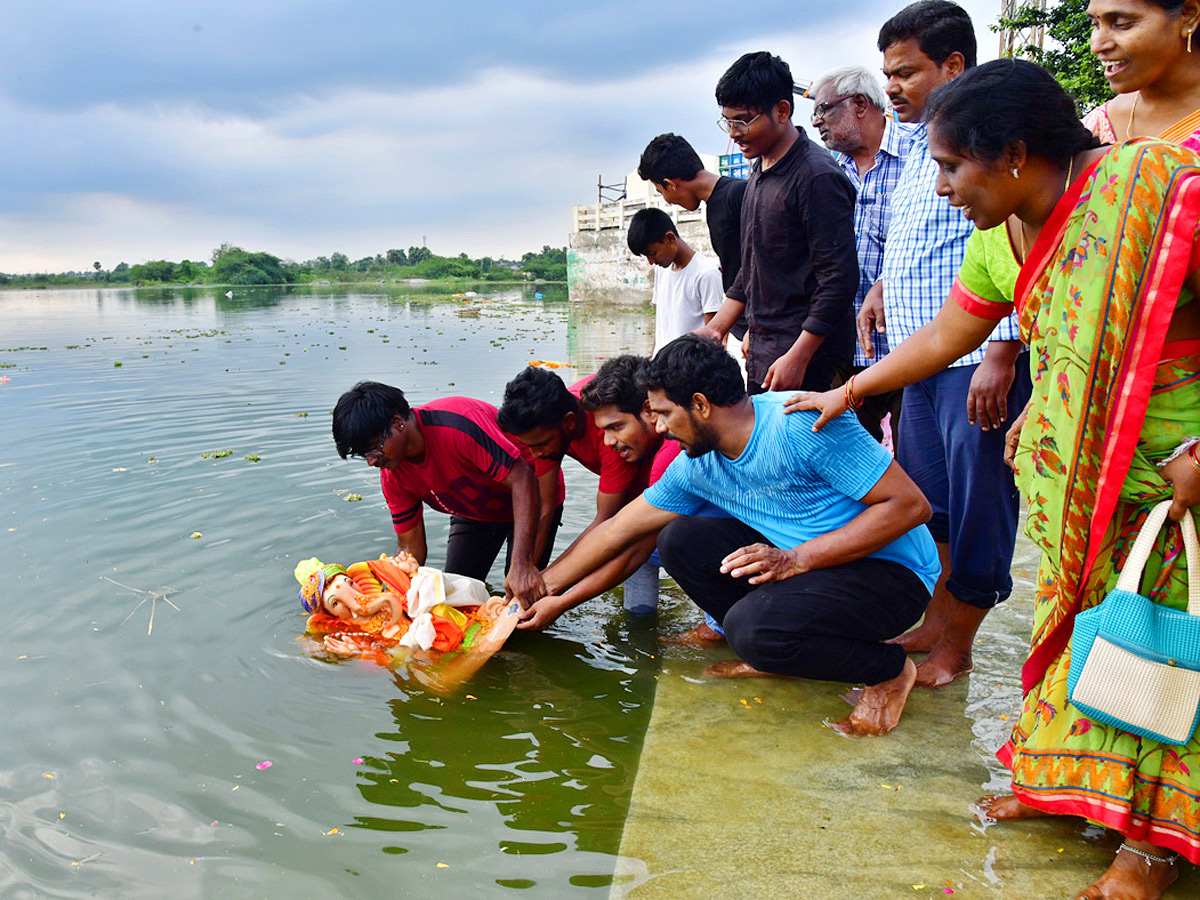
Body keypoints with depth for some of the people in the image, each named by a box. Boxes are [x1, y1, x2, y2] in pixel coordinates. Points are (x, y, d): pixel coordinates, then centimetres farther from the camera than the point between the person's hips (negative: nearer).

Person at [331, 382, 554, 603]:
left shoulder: (457, 424, -39)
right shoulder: (393, 477, -15)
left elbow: (523, 481, -39)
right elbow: (410, 547, -5)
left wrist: (521, 565, -46)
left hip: (529, 501, -6)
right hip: (475, 513, 6)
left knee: (522, 602, -16)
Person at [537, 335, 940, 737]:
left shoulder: (801, 421, -23)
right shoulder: (695, 468, 0)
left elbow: (910, 504, -22)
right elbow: (615, 532, 10)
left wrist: (796, 560, -27)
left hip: (890, 571, -7)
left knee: (752, 625, -31)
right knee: (680, 538, -5)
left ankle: (888, 669, -5)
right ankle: (778, 651, 3)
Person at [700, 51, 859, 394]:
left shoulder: (818, 176, -14)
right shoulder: (759, 174, 15)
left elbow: (839, 277, -19)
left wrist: (798, 357, -21)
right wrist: (717, 327, 19)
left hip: (803, 359, -9)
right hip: (762, 353, 9)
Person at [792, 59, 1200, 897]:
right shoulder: (998, 243, 2)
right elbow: (940, 339, 16)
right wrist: (848, 392, 24)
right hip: (1071, 473, 6)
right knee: (1076, 614, 14)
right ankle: (1060, 776, 32)